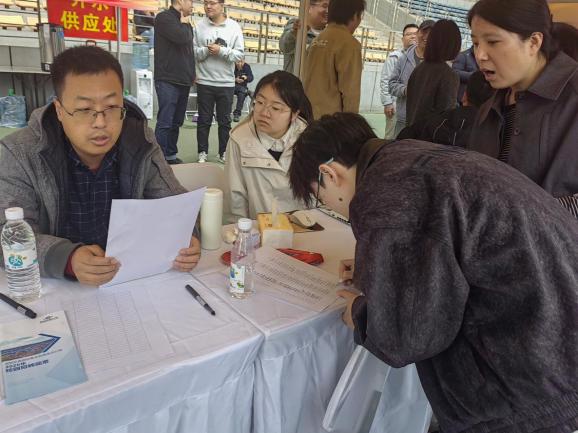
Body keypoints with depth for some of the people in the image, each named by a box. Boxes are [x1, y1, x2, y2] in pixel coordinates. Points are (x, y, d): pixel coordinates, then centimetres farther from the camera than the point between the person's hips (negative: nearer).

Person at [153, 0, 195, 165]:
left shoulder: (184, 23, 19)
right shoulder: (164, 18, -6)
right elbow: (181, 38, -22)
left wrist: (192, 74, 15)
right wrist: (185, 24, -2)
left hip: (183, 81, 8)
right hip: (168, 81, -8)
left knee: (176, 122, 11)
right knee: (164, 123, -9)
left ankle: (171, 155, 19)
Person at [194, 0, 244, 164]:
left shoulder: (234, 27, 0)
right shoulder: (199, 25, 2)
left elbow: (240, 54, -4)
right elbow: (192, 51, 0)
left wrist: (221, 51, -16)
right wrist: (206, 50, -16)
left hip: (226, 83, 0)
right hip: (205, 81, 0)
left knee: (224, 120, 8)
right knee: (204, 119, 7)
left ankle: (223, 152, 20)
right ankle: (202, 152, 17)